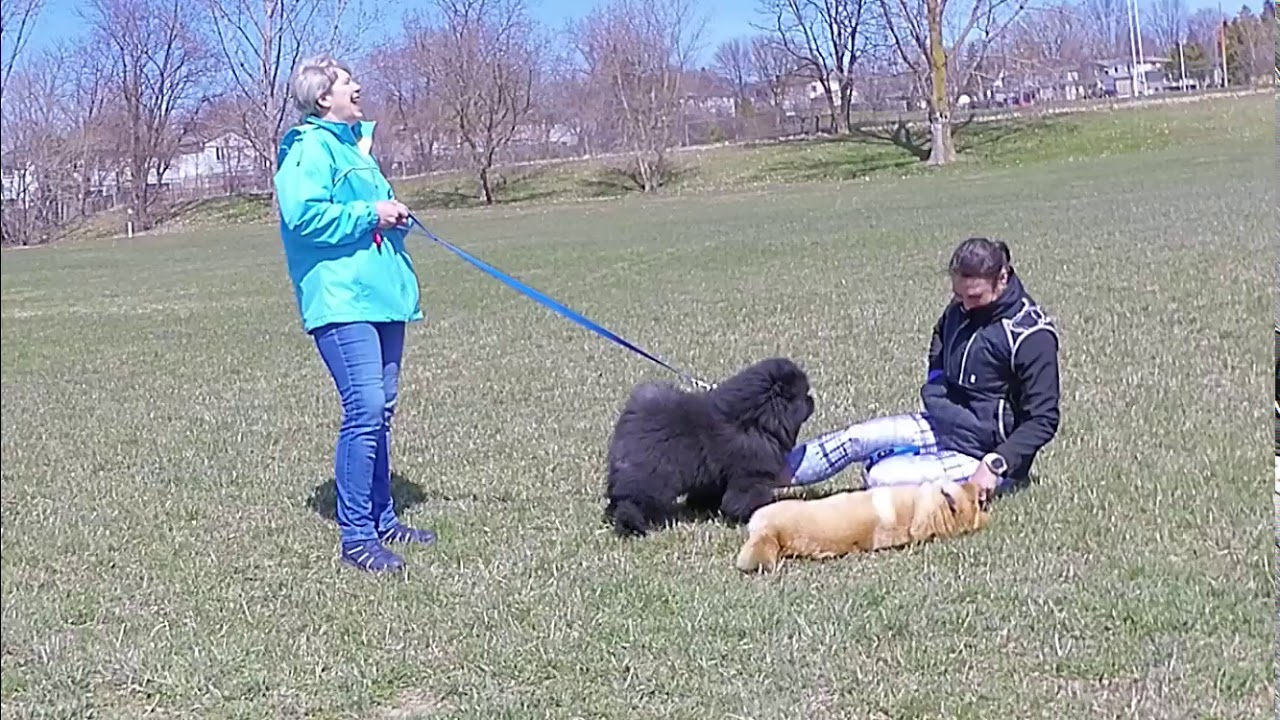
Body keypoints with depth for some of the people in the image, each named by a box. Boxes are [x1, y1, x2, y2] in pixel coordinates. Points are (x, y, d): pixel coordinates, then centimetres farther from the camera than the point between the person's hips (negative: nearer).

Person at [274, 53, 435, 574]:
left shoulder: (356, 145, 22)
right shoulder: (309, 148, -7)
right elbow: (303, 215, -21)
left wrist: (393, 214, 13)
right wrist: (370, 214, -14)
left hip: (381, 296, 10)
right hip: (341, 301, -10)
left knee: (381, 410, 13)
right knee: (364, 410, -15)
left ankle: (381, 518, 22)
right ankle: (356, 536, -10)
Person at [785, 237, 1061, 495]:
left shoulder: (1031, 336, -21)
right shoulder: (958, 310, 2)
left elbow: (1043, 419, -20)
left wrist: (996, 465, -28)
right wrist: (935, 389, 7)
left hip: (984, 453, -6)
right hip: (943, 425, 7)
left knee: (881, 478, -24)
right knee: (856, 438, -7)